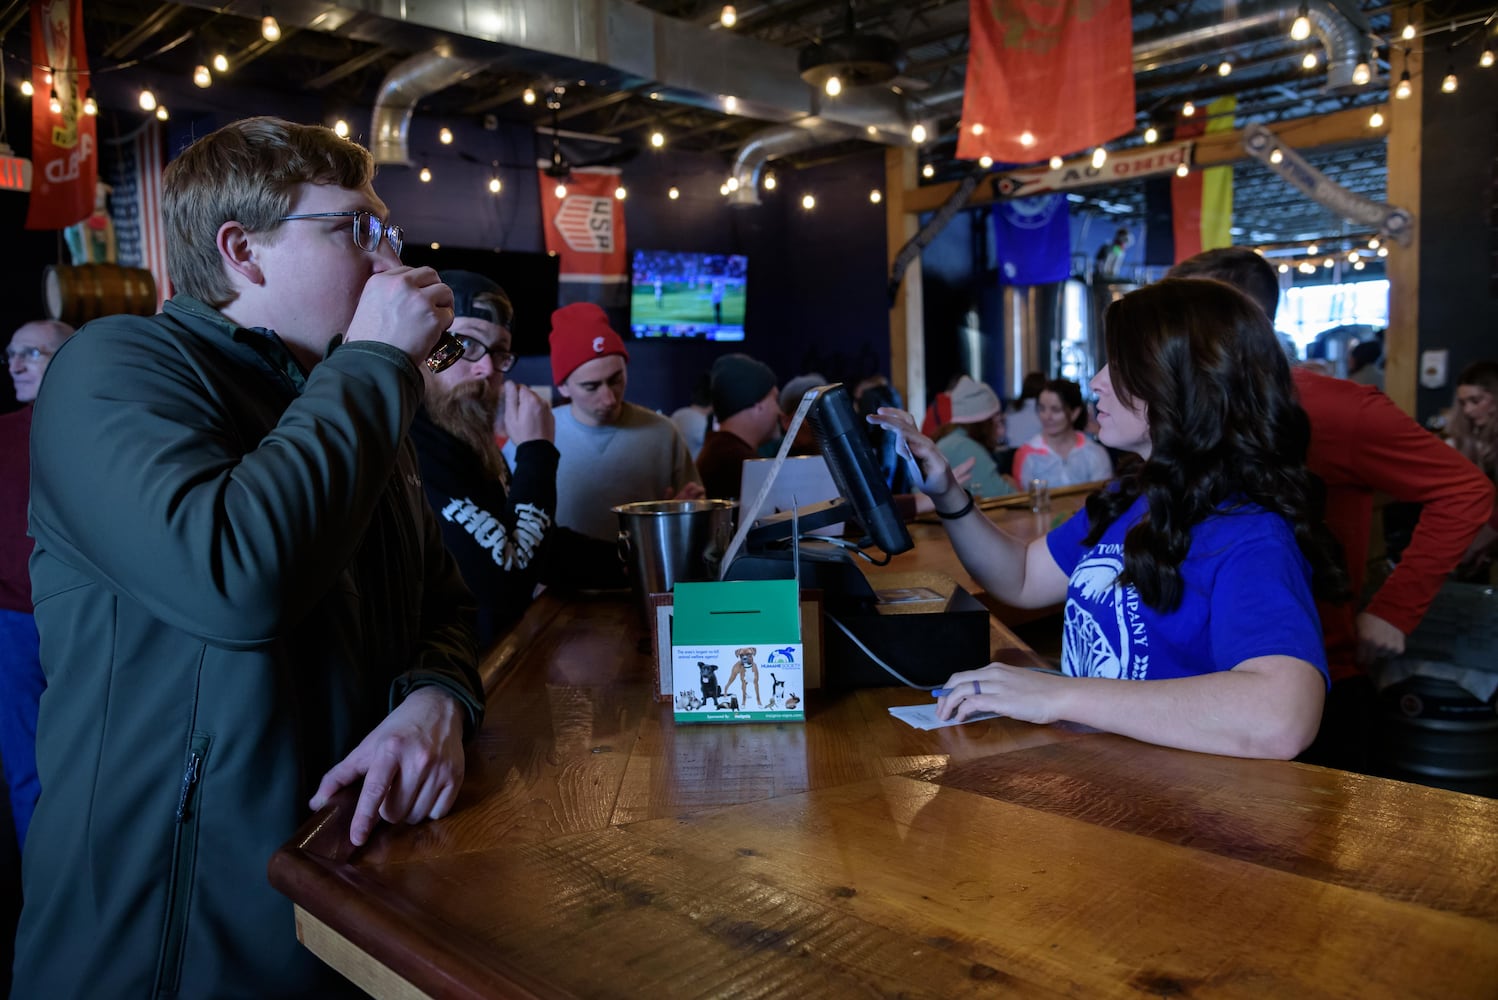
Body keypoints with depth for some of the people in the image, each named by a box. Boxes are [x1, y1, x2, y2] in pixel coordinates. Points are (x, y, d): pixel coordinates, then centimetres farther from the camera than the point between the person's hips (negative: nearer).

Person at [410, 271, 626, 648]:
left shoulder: (468, 440, 7)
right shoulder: (411, 446, -22)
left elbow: (535, 547, 16)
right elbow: (508, 583, -22)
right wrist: (536, 450, -15)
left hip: (503, 643, 8)